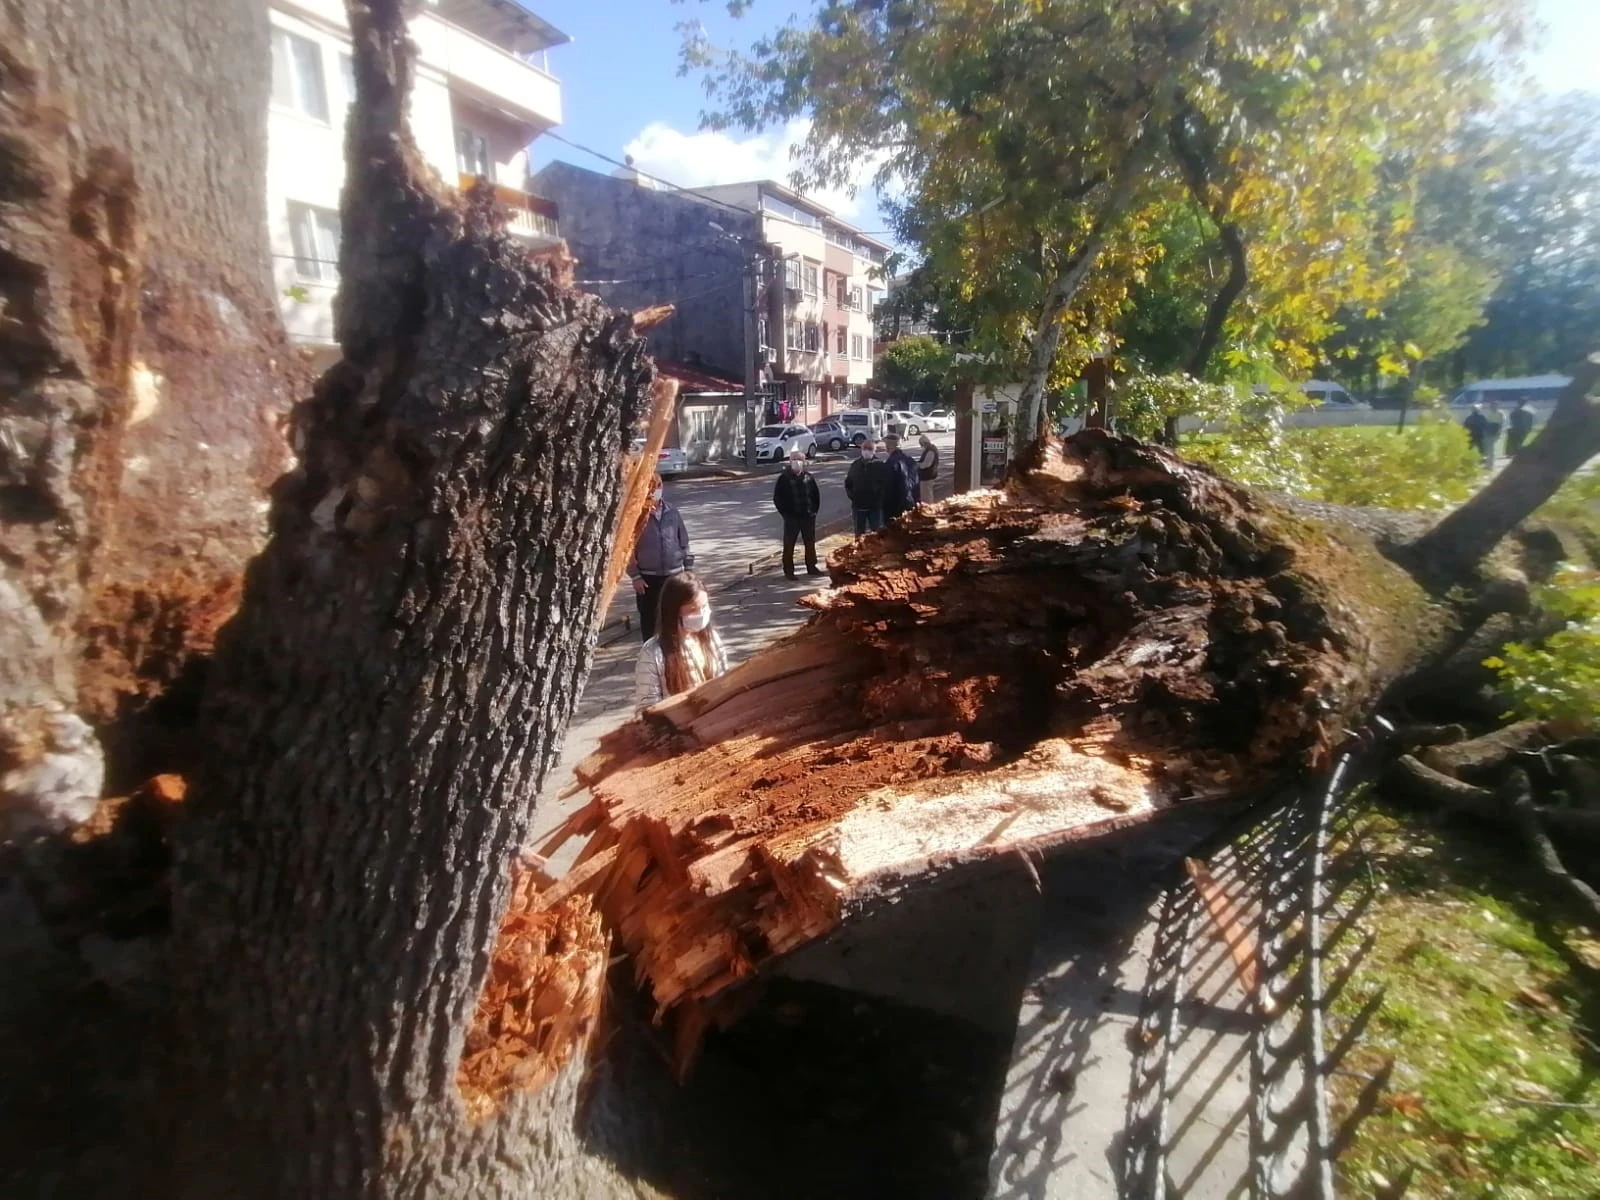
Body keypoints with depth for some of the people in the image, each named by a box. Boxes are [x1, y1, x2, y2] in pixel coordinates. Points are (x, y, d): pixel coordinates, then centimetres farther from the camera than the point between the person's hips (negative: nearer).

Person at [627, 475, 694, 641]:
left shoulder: (673, 513, 2)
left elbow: (684, 543, 7)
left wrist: (687, 571, 6)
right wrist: (635, 576, -8)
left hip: (675, 575, 2)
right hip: (648, 577, -2)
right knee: (649, 619, 7)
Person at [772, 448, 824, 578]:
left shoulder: (809, 477, 5)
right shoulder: (784, 478, -5)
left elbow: (816, 495, 12)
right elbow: (777, 498, -4)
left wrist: (814, 510, 3)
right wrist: (785, 513, -8)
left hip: (808, 517, 4)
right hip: (791, 518, -3)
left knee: (810, 543, 12)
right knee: (789, 545, 2)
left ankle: (811, 567, 25)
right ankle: (788, 570, 10)